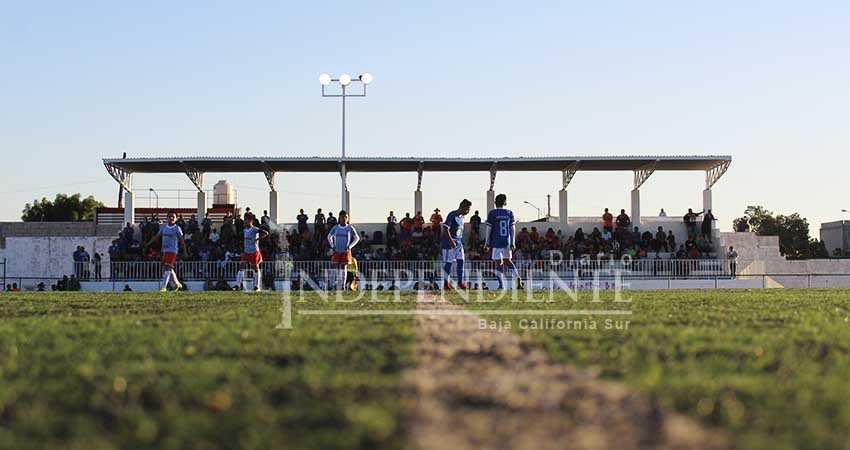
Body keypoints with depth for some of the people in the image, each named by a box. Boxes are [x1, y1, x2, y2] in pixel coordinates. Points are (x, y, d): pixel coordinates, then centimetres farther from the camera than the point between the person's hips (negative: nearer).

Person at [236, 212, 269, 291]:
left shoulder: (254, 229, -15)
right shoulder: (244, 230, 7)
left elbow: (266, 233, -23)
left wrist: (257, 239, -21)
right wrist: (243, 250, 16)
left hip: (254, 252, -6)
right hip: (246, 252, 6)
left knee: (255, 268, 5)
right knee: (241, 267, -5)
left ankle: (257, 286, 14)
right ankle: (238, 285, -7)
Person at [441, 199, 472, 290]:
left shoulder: (462, 216, 10)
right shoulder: (452, 215, -17)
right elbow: (445, 229, -22)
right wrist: (451, 241, -26)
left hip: (459, 244, 8)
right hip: (449, 244, -8)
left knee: (461, 262, 3)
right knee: (448, 263, -1)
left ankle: (460, 282, 8)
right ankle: (446, 283, 8)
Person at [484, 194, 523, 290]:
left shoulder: (492, 214, -4)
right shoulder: (510, 213, 5)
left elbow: (489, 229, -3)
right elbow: (513, 229, 4)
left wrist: (487, 242, 3)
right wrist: (513, 242, 8)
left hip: (496, 241, -3)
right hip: (507, 241, 3)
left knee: (500, 262, 0)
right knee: (508, 260, 15)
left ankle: (501, 284, -5)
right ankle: (517, 276, -7)